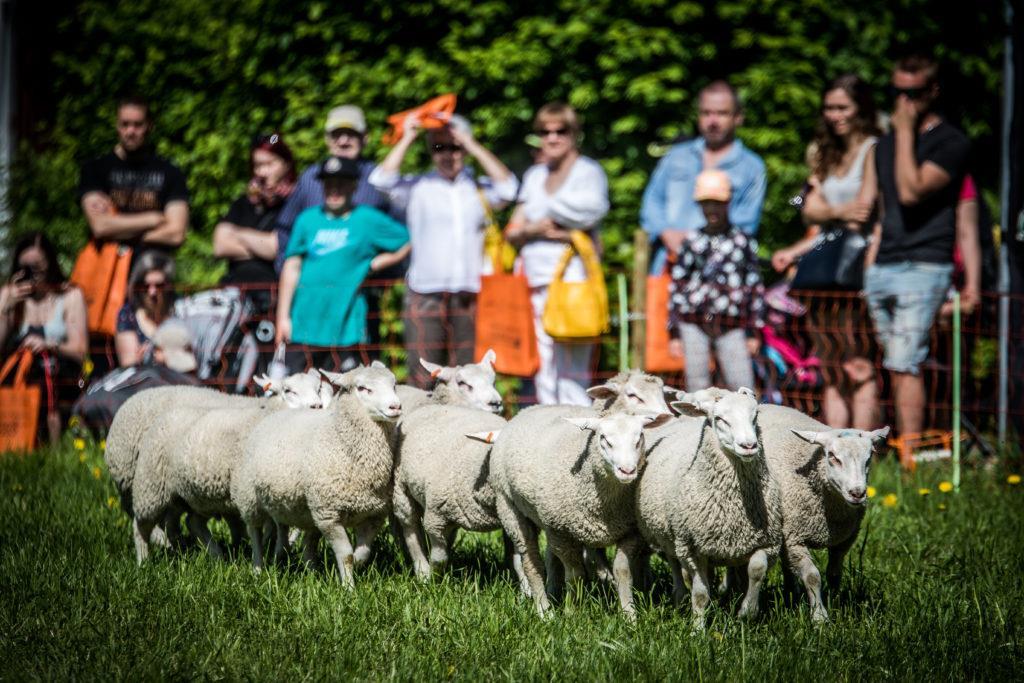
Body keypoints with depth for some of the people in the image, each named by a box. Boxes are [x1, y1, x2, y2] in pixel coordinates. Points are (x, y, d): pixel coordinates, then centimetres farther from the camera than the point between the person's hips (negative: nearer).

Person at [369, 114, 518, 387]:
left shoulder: (480, 188, 13)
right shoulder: (417, 187, 11)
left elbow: (507, 187, -5)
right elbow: (381, 180, -4)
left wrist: (472, 145, -3)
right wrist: (407, 139, 0)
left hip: (470, 296, 1)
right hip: (425, 295, -1)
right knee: (423, 379, -6)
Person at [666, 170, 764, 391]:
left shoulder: (743, 242, 10)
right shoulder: (691, 243, 11)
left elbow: (756, 287, 10)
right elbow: (676, 288, 11)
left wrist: (753, 332, 4)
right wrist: (674, 333, 5)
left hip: (732, 327, -1)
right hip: (694, 324, 1)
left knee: (743, 390, -10)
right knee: (697, 388, 0)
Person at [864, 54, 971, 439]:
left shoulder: (950, 143, -3)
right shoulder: (886, 144, 20)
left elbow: (911, 191, -17)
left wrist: (906, 132, -12)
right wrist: (869, 262, 17)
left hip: (923, 266, -7)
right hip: (882, 268, 7)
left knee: (903, 366, -16)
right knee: (896, 368, 4)